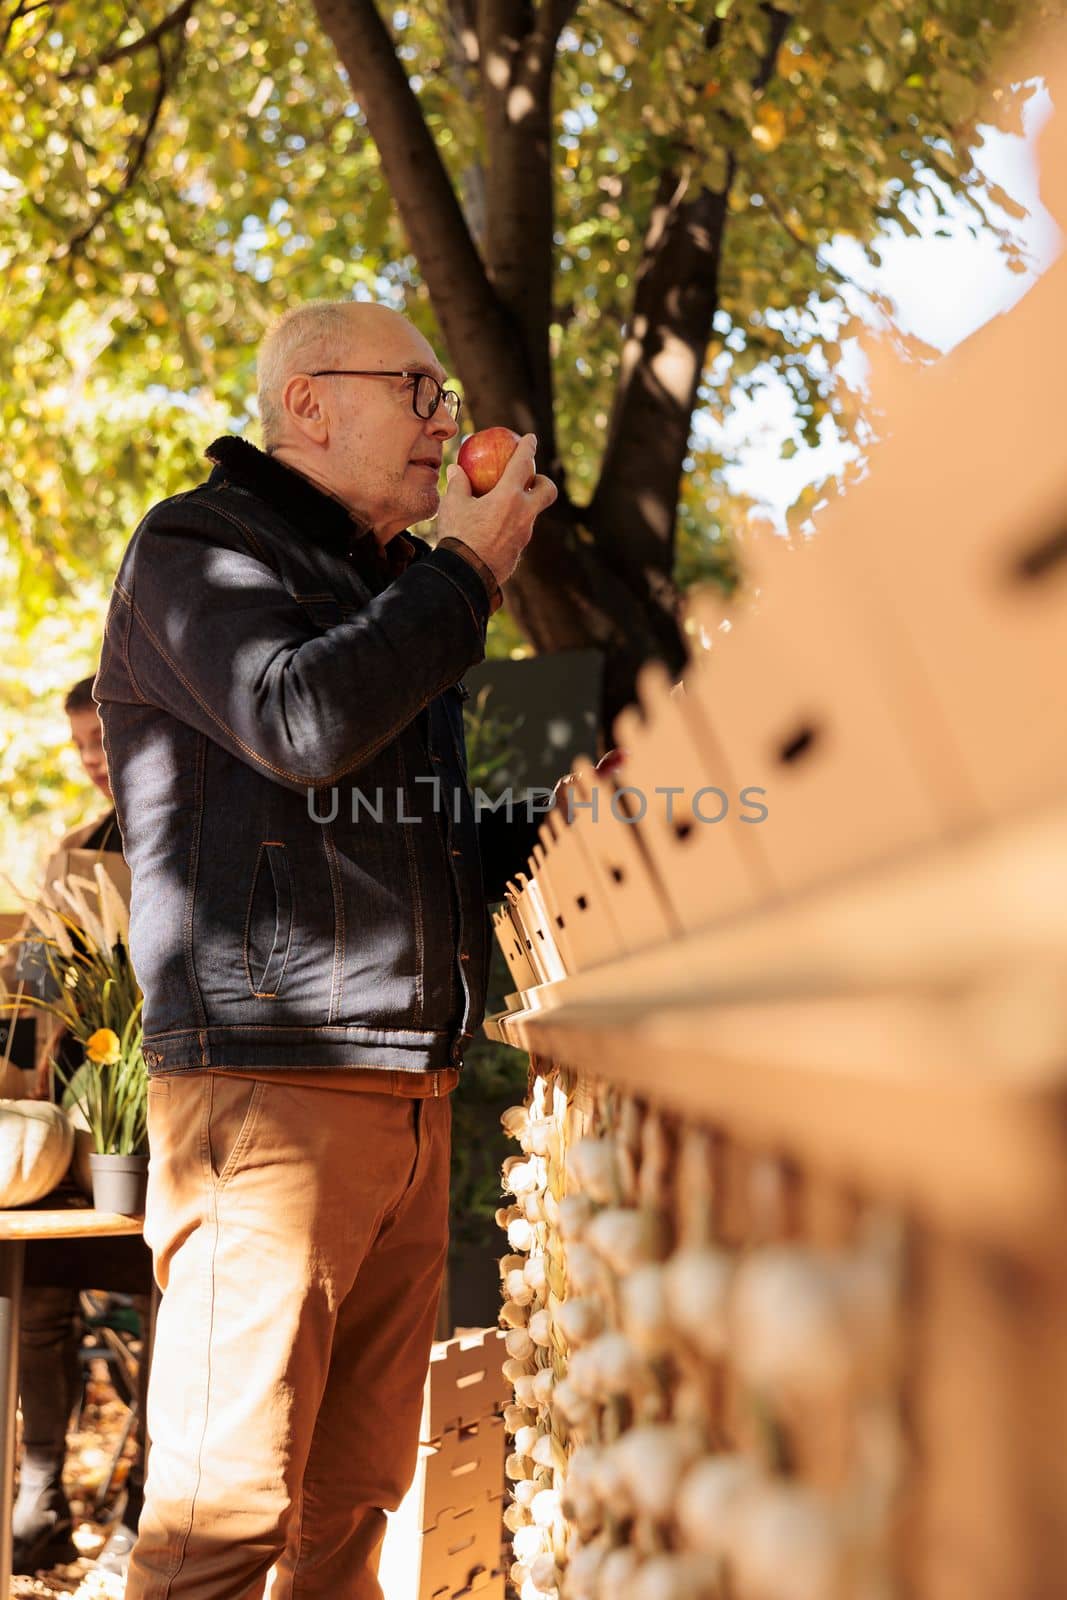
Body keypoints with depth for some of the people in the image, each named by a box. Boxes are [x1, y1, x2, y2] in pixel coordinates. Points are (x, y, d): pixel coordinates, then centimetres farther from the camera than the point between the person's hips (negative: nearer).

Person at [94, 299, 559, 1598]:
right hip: (268, 1079, -8)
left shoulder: (382, 591, 26)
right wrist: (466, 572, -7)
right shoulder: (199, 548, 1)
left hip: (407, 1093, 8)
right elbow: (299, 724, -20)